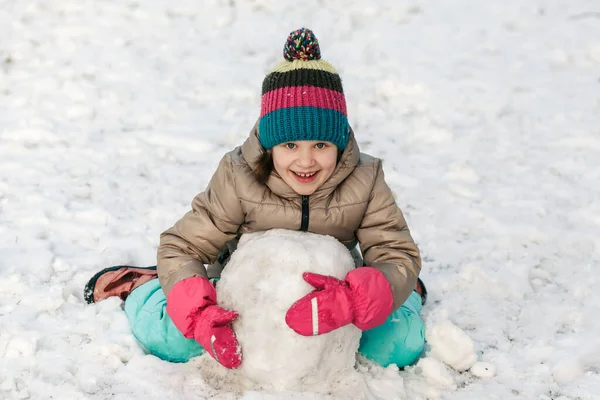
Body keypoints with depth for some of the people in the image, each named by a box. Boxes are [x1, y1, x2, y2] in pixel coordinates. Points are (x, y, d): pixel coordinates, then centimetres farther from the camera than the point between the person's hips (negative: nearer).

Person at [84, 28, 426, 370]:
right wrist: (198, 312, -41)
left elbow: (399, 256, -24)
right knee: (164, 332, -25)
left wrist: (351, 301, -47)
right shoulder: (238, 179, -23)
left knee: (401, 341, -24)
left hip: (329, 293, 1)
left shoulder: (365, 182, -21)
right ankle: (138, 286, 13)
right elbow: (181, 248, -19)